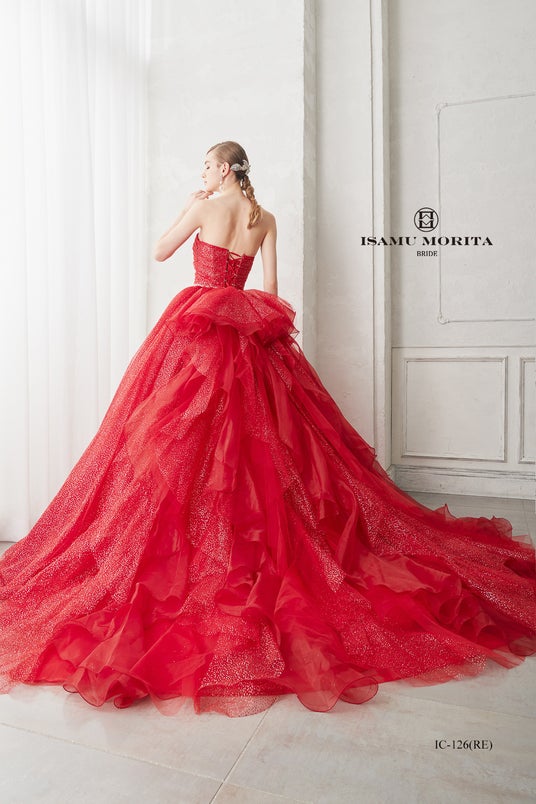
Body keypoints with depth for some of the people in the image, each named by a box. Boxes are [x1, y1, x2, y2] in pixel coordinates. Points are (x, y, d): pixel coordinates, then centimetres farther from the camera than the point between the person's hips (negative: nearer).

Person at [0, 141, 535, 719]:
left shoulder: (203, 207, -1)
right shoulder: (265, 219, 12)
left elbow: (160, 252, 9)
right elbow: (270, 287, 9)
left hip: (196, 328, -5)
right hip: (246, 335, 5)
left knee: (186, 436, -3)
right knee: (256, 431, 7)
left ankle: (188, 552, 0)